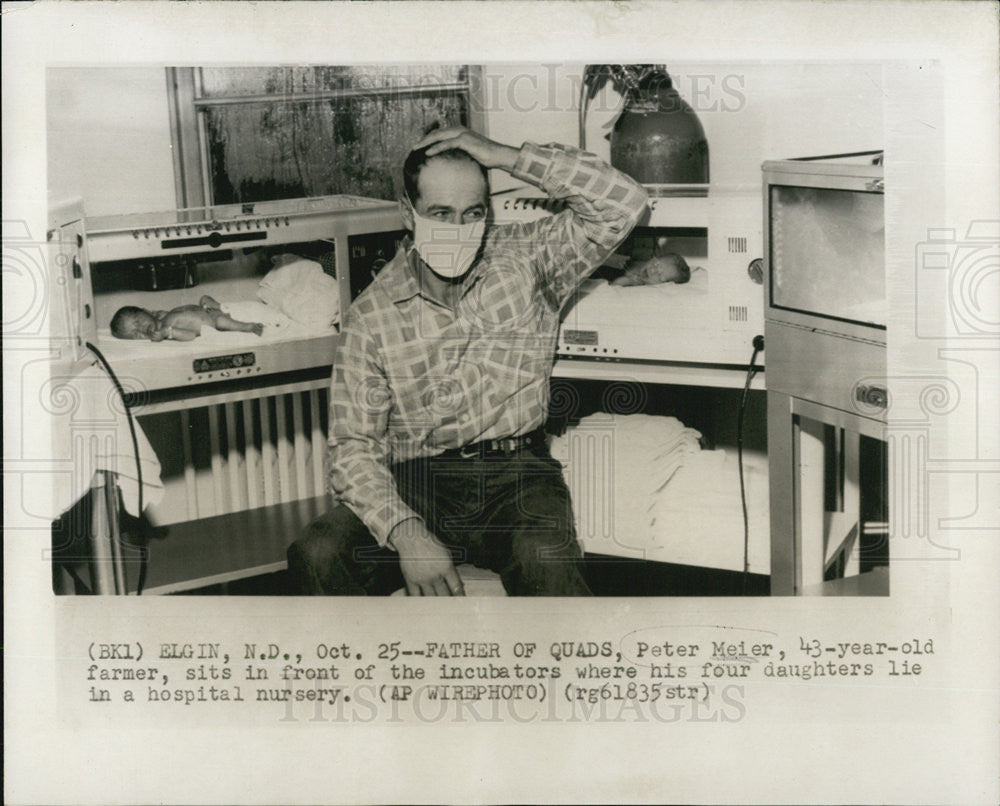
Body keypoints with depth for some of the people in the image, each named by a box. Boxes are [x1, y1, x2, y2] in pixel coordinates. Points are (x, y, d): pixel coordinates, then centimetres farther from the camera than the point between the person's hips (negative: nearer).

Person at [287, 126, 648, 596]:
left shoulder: (526, 261, 8)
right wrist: (405, 533, -20)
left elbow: (623, 204, -3)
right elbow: (353, 448, -1)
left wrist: (509, 158, -6)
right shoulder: (370, 317, 4)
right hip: (417, 483, 1)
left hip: (516, 473, 0)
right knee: (316, 557, -27)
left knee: (548, 562, -35)